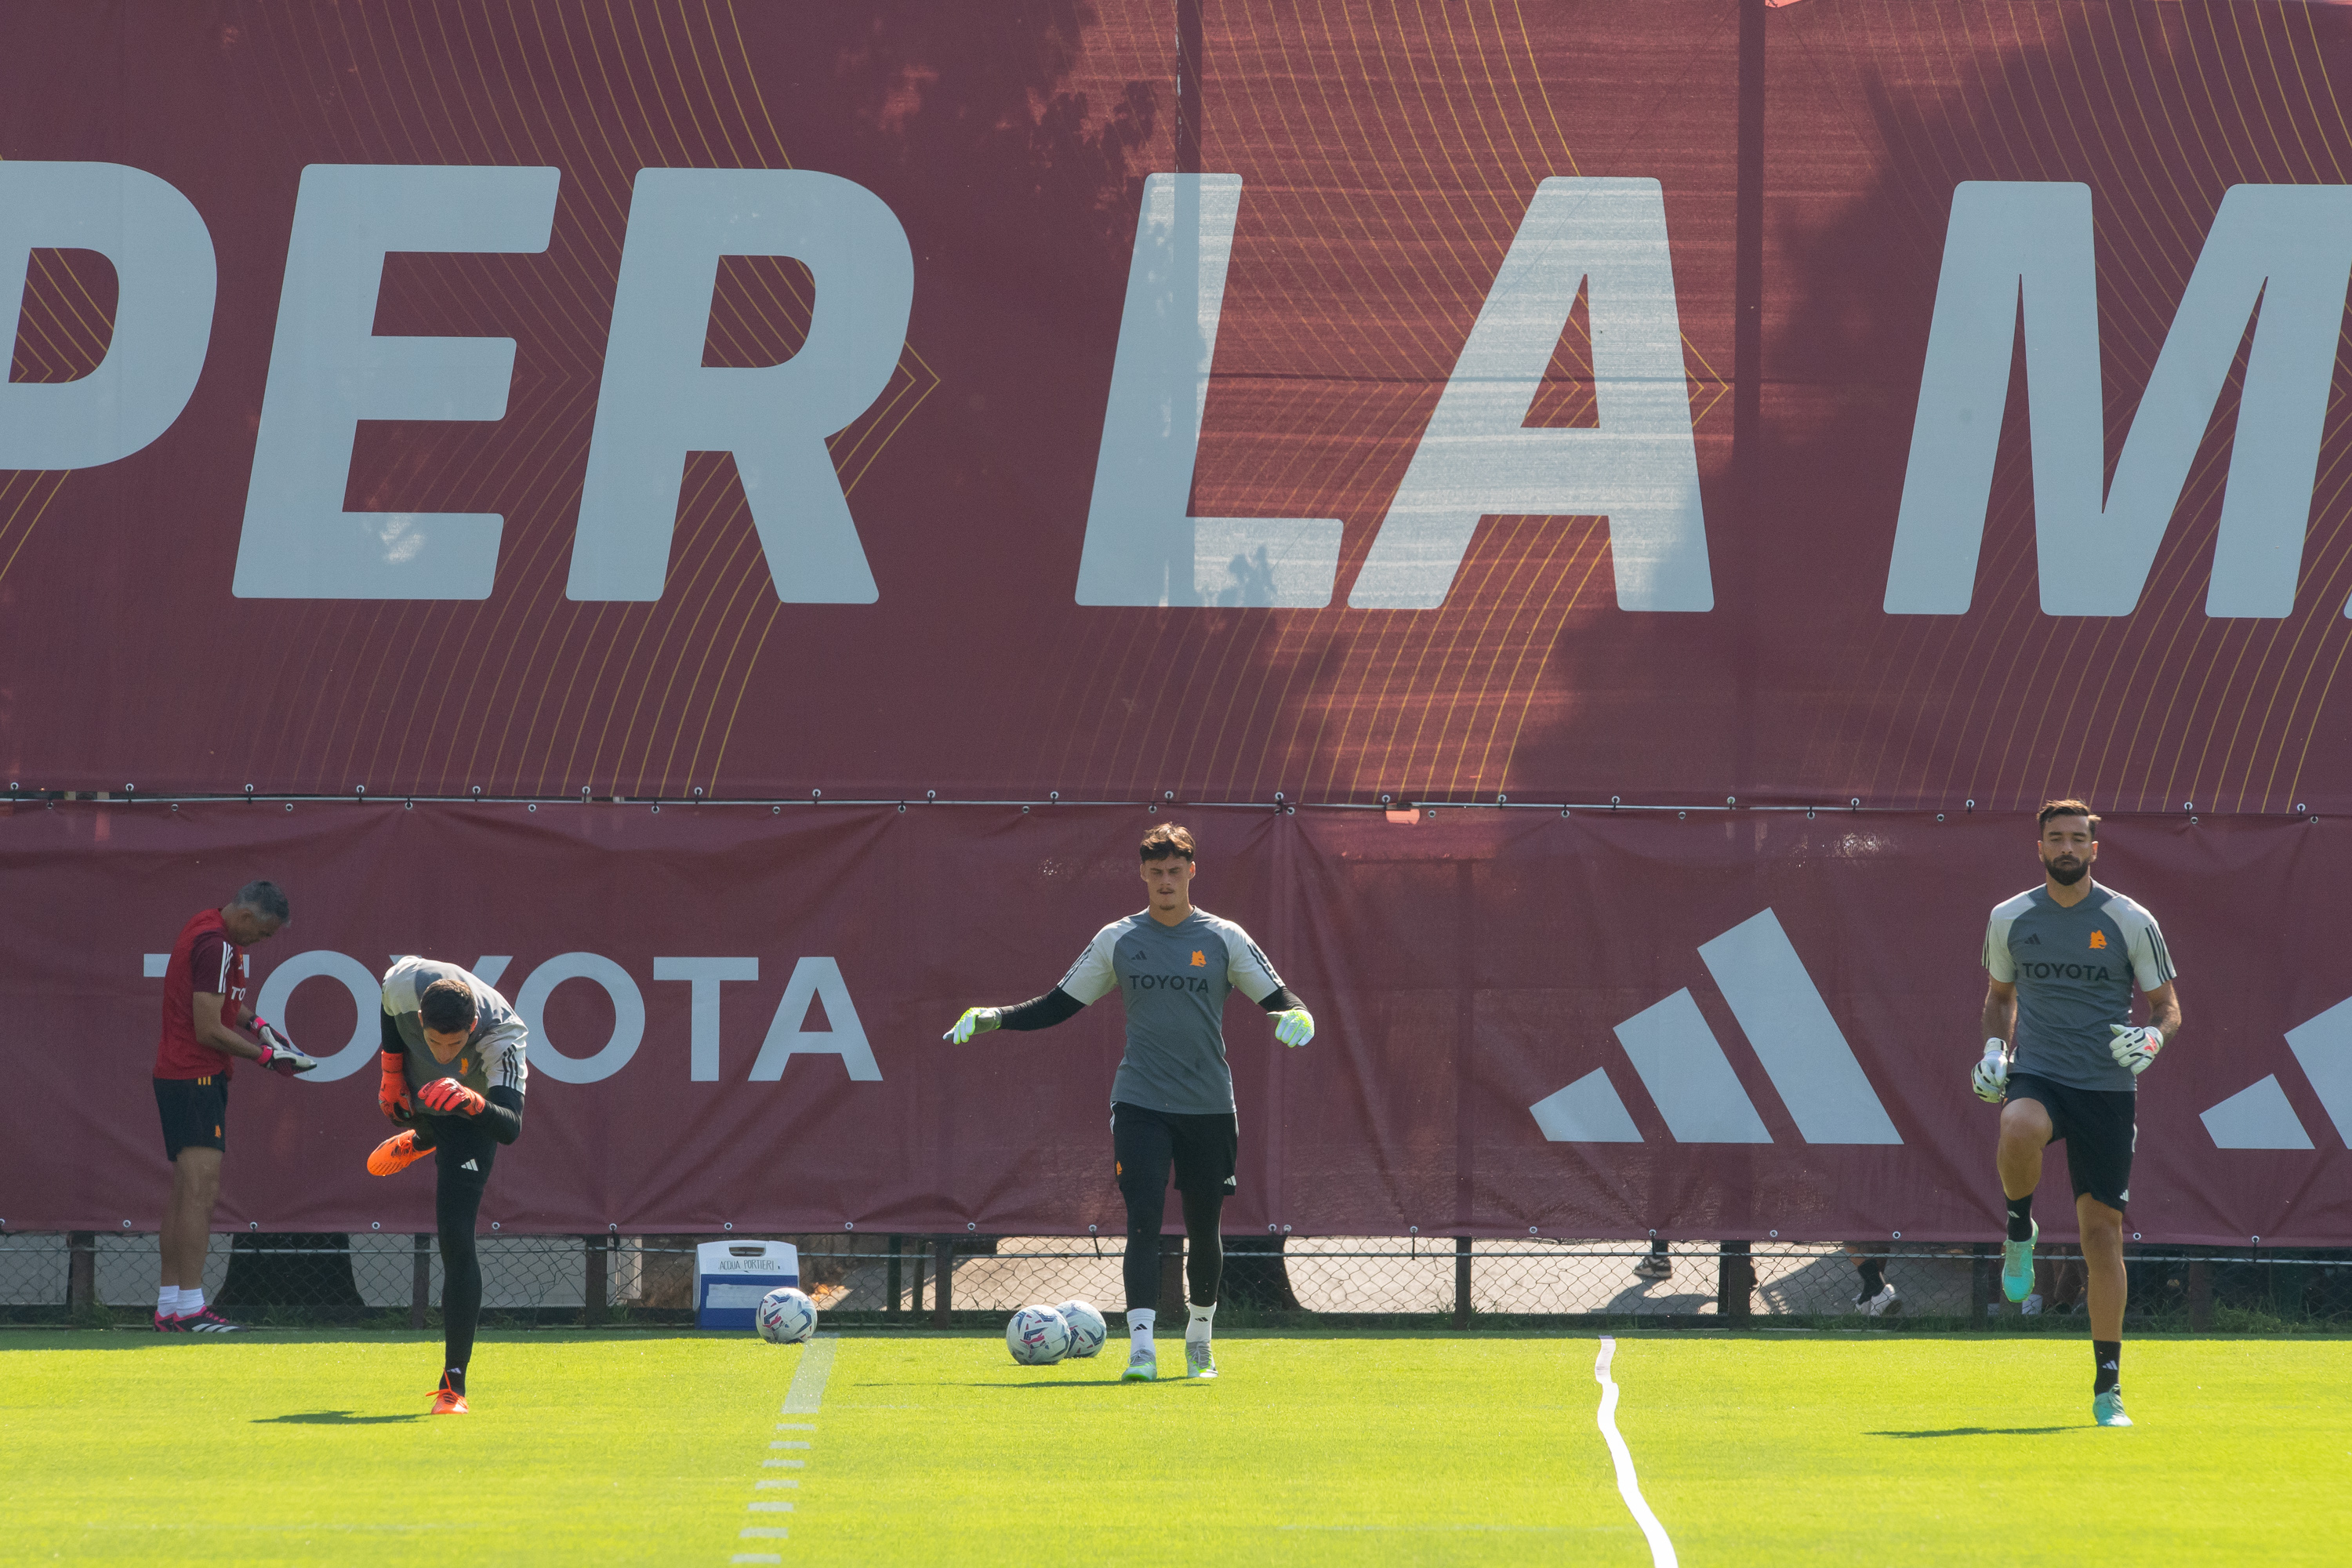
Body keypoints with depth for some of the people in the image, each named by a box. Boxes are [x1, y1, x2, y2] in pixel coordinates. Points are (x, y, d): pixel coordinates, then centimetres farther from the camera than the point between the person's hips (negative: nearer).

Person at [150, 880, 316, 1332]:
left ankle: (168, 1306, 13)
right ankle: (190, 1308, -19)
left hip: (177, 1076, 11)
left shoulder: (213, 934, 15)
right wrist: (267, 1055, -11)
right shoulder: (217, 946, -17)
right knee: (201, 1189, -14)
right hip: (195, 1078, -11)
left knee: (188, 1195, 12)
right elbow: (208, 1030, -19)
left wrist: (254, 1024, 11)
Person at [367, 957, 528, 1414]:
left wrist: (473, 1102, -72)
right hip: (416, 1092, 5)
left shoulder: (504, 1037, -45)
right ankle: (420, 1141, 83)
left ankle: (453, 1382, -15)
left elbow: (510, 1128, -54)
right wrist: (391, 1068, -4)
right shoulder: (406, 984, -37)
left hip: (472, 1118, -5)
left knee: (455, 1239, -18)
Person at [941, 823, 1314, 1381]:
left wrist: (1296, 1015, -20)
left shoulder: (1224, 939, 2)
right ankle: (1141, 1348, -20)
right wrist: (993, 1018, 0)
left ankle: (1199, 1337, 30)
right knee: (1143, 1219, -14)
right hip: (1140, 1102, 0)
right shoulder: (1117, 939, 5)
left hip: (1209, 1105, 1)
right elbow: (1059, 1005, 11)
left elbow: (1276, 998, 3)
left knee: (1203, 1227, 8)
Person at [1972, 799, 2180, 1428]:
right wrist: (1994, 1050, 2)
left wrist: (2152, 1037, -17)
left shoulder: (2130, 922, 0)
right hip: (2037, 1077, 0)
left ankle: (2108, 1388, 9)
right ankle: (2020, 1230, -6)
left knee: (2102, 1231, -1)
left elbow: (2168, 1008, 6)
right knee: (2020, 1129, -38)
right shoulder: (2009, 919, 6)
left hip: (2107, 1089, 0)